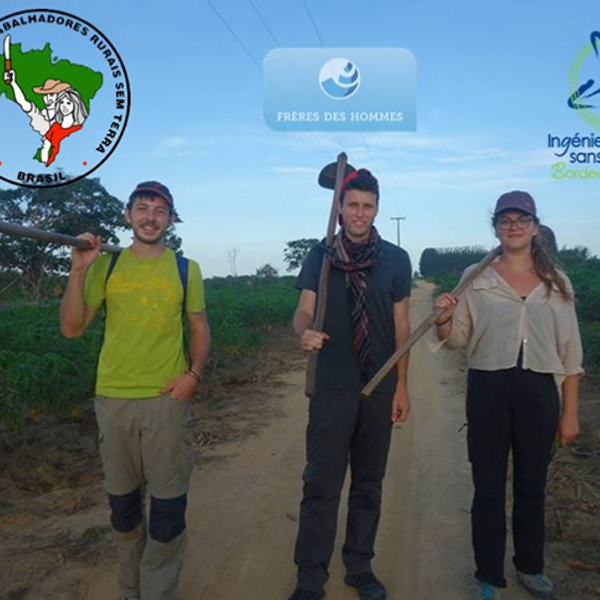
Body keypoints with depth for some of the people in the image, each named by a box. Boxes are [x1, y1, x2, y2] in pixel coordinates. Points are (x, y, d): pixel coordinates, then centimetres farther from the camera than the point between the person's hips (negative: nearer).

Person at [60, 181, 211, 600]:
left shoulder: (185, 269, 3)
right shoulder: (106, 265, 4)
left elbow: (200, 328, 9)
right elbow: (72, 328, 0)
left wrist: (194, 372, -7)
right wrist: (79, 270, -10)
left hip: (168, 399, -1)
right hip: (114, 398, 2)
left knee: (169, 505, 1)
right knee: (122, 502, 15)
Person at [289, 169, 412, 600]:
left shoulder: (396, 259, 3)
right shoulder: (320, 256, 1)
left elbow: (401, 326, 4)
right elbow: (303, 311, -3)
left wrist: (401, 386, 2)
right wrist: (305, 332, -28)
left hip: (380, 388, 2)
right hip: (332, 386, -2)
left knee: (369, 483, 12)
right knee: (321, 484, -1)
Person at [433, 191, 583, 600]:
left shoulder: (556, 281, 3)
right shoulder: (476, 278, -1)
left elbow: (570, 350, 5)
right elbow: (457, 341, 3)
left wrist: (570, 411, 4)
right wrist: (442, 319, -19)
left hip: (538, 390, 2)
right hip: (488, 389, -1)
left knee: (532, 485, 16)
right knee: (489, 487, 8)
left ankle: (530, 567, 38)